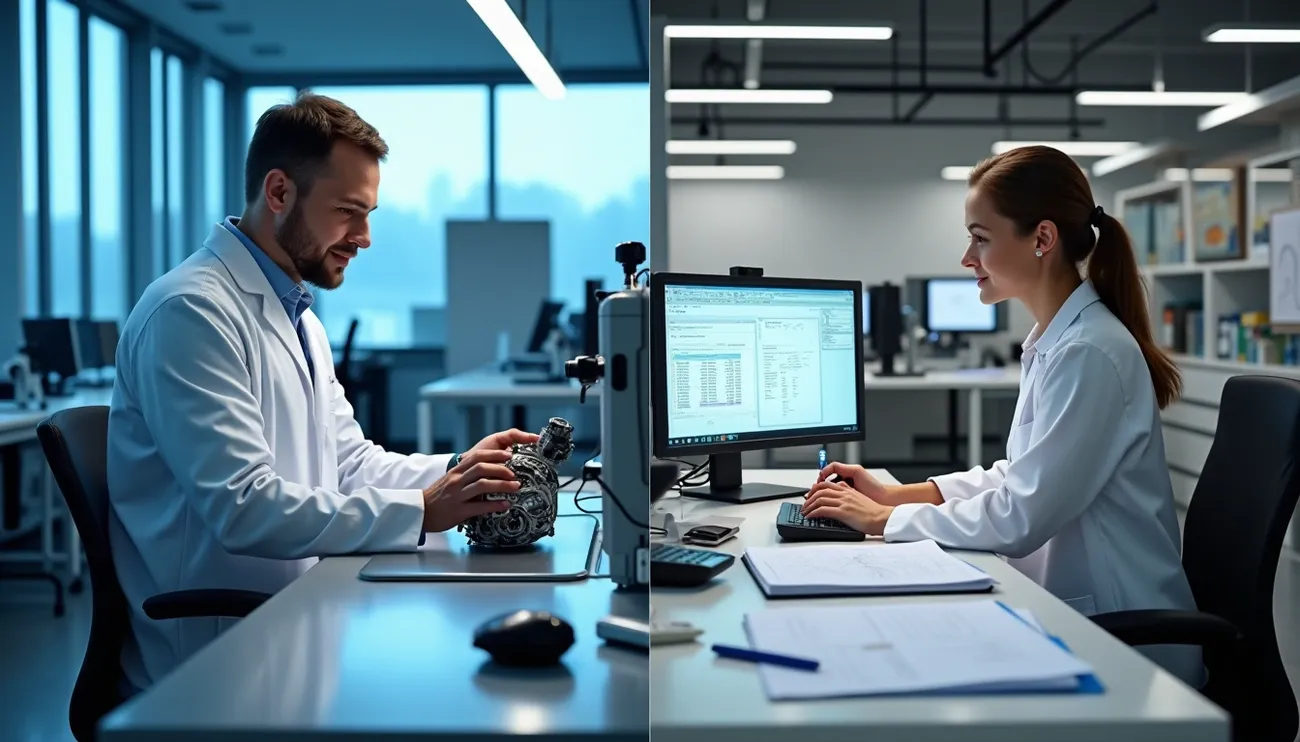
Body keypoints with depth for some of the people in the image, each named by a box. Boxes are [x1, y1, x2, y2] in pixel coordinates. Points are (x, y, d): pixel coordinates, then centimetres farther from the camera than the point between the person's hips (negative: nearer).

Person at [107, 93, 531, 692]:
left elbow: (350, 465, 14)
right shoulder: (191, 312, -16)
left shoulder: (300, 318, 16)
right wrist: (421, 510, -25)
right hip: (214, 656, -8)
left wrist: (460, 471, -2)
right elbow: (244, 508, -24)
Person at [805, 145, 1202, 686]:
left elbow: (1020, 517, -22)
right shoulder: (1052, 341, 8)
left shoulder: (1089, 352, -22)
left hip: (1123, 642, -8)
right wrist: (897, 493, 6)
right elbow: (1022, 474, 16)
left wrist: (884, 519, -12)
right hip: (1074, 615, 8)